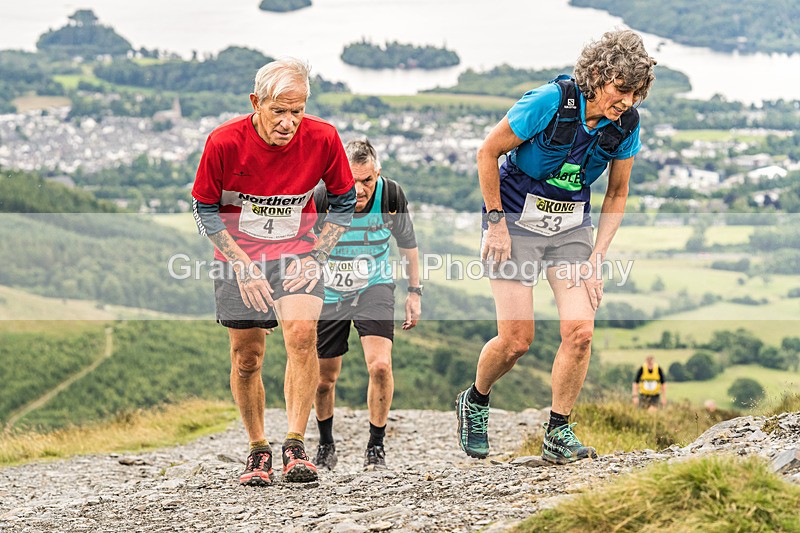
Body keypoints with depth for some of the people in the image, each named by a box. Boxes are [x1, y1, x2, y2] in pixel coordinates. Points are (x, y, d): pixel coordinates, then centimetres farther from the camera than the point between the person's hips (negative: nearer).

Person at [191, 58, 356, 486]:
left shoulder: (323, 139, -15)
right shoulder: (224, 142, -19)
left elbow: (344, 203, 1)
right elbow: (204, 209, -5)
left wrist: (316, 258, -9)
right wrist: (243, 266, -12)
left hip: (296, 252, 0)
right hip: (239, 256, 0)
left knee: (302, 330, -25)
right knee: (246, 358, 2)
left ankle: (295, 446, -19)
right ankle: (258, 451, 22)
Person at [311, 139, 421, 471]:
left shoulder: (392, 196, -18)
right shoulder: (321, 200, -23)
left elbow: (407, 243, 2)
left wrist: (415, 292, 5)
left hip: (375, 288, 0)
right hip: (329, 293, 0)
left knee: (380, 365, -19)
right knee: (325, 377, 6)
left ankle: (376, 445, 0)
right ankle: (325, 445, 32)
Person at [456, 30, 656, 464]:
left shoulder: (625, 125, -9)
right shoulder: (550, 102, -24)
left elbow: (617, 193, 5)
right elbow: (487, 153, -14)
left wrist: (597, 257, -3)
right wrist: (496, 223, -13)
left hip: (572, 227, 4)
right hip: (515, 220, -4)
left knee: (580, 331, -12)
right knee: (517, 339, -8)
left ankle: (558, 434, 4)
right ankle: (474, 403, 22)